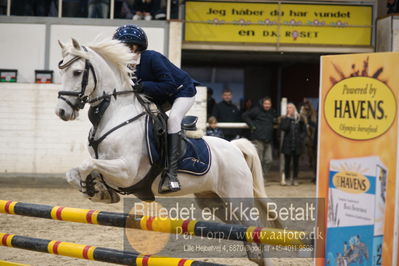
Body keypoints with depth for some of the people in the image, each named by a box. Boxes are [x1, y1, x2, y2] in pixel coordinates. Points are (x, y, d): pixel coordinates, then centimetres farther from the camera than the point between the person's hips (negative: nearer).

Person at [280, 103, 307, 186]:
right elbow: (283, 128, -15)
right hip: (287, 144, -1)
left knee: (296, 162, 7)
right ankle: (287, 178, 10)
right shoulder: (284, 119, 3)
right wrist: (288, 118, -11)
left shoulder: (299, 119, 4)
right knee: (287, 161, 3)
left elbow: (304, 130, 9)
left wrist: (301, 138, -7)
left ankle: (295, 179, 14)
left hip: (297, 144, 1)